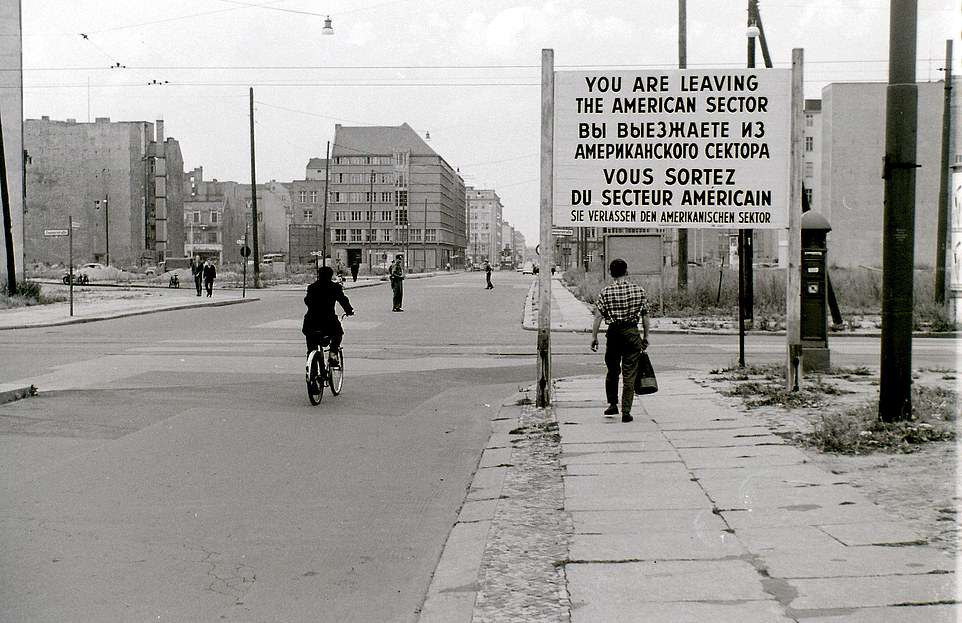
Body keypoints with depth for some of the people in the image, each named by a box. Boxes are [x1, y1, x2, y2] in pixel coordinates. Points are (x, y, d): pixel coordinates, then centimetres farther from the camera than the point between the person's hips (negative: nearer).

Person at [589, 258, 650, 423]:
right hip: (632, 333, 0)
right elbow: (645, 316, 4)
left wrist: (594, 337, 0)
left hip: (614, 333, 0)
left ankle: (612, 404, 16)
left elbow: (598, 317, -7)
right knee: (629, 374, 3)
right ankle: (626, 412, 2)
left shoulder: (606, 292, -4)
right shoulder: (638, 290, 1)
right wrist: (645, 337, 13)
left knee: (612, 371, 19)